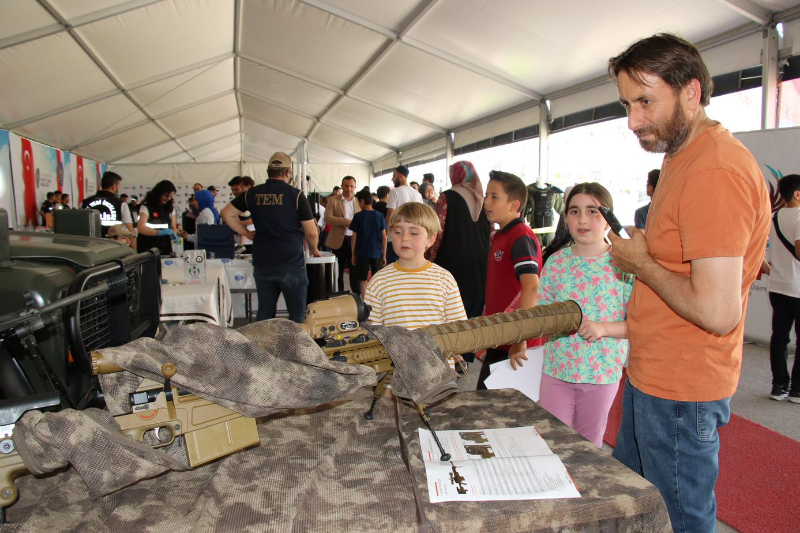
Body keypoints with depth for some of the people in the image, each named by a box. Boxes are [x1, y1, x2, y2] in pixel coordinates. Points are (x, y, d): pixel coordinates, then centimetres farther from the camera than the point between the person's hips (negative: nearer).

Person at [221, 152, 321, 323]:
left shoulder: (252, 193, 4)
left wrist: (247, 233, 16)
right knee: (297, 315, 6)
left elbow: (227, 213, 14)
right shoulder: (296, 195, -7)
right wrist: (313, 249, 12)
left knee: (264, 315, 13)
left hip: (262, 265, 4)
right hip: (291, 264, -4)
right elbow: (311, 233, -7)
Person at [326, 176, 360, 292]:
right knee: (338, 271, 9)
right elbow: (327, 217, -12)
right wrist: (345, 221, -22)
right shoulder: (333, 200, -1)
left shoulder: (359, 202, 8)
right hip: (338, 241, -2)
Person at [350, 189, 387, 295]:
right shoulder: (379, 216, 0)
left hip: (362, 253, -2)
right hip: (377, 253, 2)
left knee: (363, 280, 7)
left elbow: (354, 237, -3)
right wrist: (384, 255, 6)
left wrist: (353, 254, 6)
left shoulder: (358, 216, -5)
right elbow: (384, 237, 0)